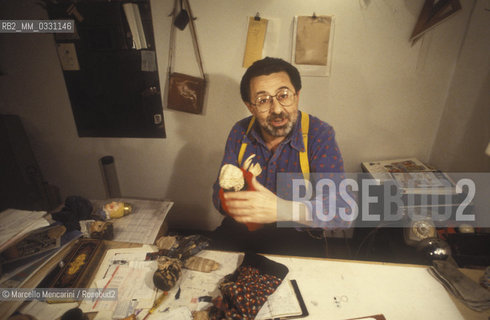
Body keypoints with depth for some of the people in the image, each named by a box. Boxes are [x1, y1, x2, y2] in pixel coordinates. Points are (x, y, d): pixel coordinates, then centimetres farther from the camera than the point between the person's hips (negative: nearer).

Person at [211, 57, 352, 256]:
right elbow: (219, 192, -2)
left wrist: (283, 209, -41)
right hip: (243, 232, 3)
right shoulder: (240, 133, -3)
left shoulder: (319, 135, -15)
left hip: (297, 238, -2)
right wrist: (233, 203, -26)